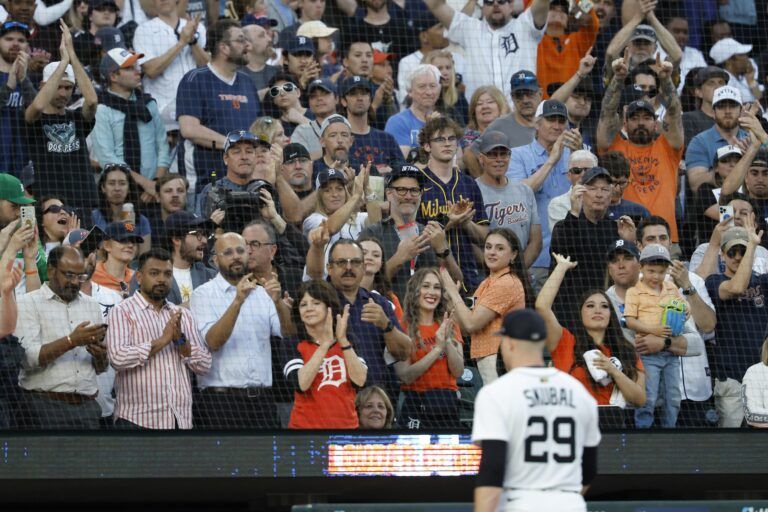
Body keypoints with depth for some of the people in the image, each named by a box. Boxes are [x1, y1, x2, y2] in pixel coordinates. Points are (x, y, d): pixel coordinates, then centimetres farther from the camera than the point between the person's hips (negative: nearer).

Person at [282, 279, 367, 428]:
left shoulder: (347, 340, 8)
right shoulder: (293, 343, -1)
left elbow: (360, 380, -7)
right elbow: (301, 383, -17)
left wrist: (343, 341, -13)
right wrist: (326, 343, -18)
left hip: (346, 425, 2)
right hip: (306, 425, -2)